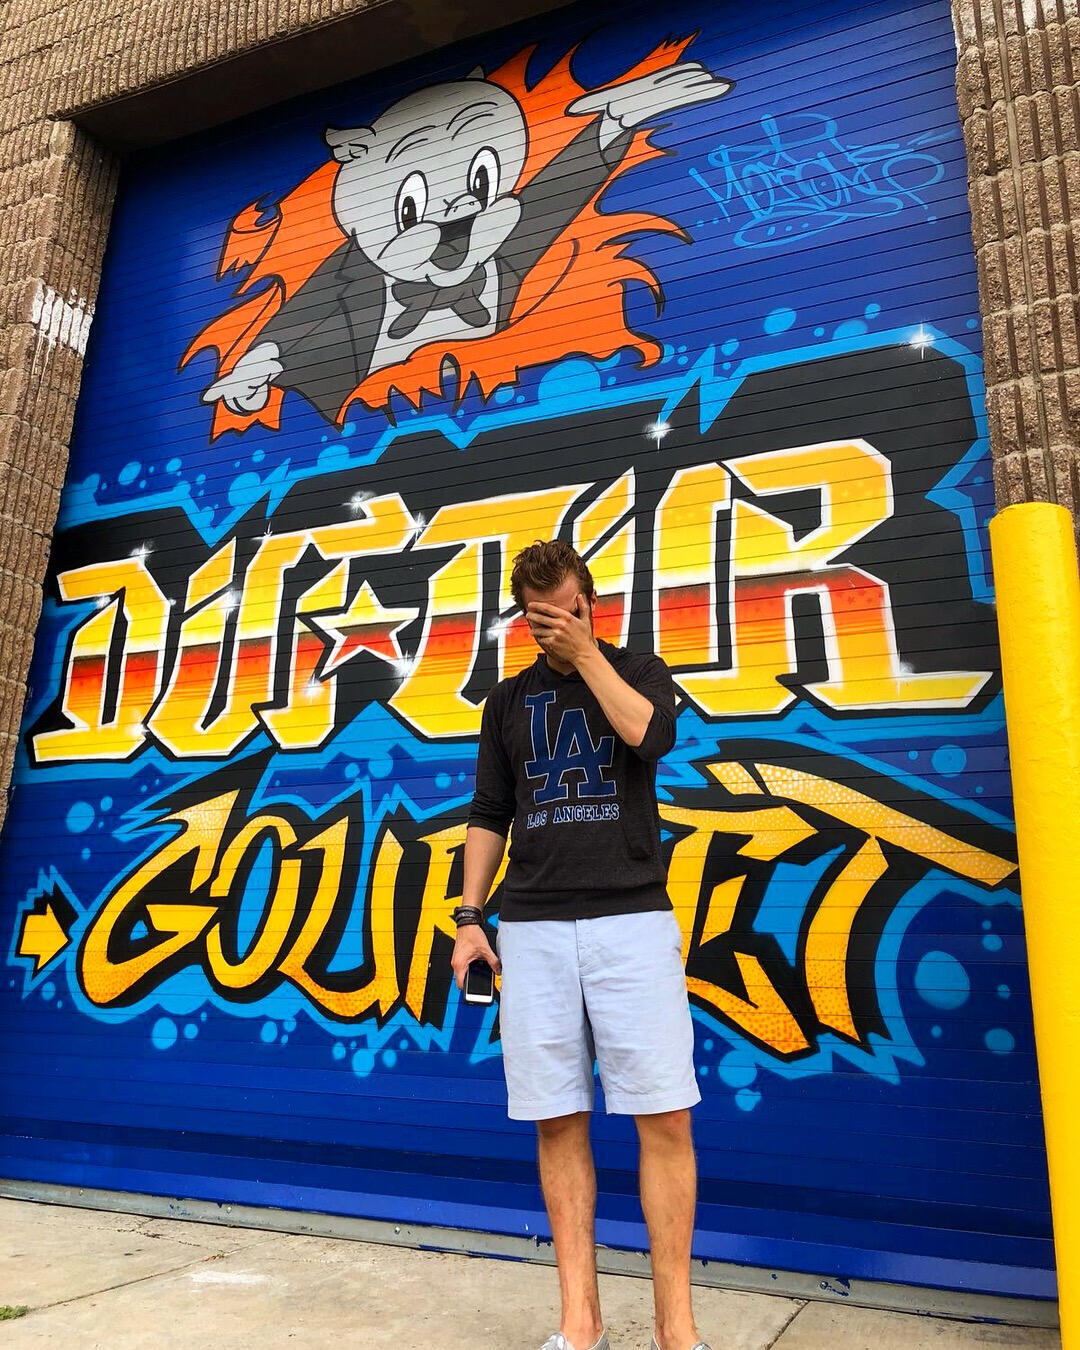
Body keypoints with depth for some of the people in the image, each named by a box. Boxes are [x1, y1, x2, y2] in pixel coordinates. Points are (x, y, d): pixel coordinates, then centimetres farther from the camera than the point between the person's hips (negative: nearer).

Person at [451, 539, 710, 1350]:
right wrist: (470, 916, 7)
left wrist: (587, 654, -6)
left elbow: (652, 734, -14)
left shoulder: (636, 671, 9)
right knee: (557, 1122, 5)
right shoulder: (509, 700, 15)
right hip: (532, 929, 2)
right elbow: (489, 816, 15)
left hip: (632, 918, -2)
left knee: (664, 1118, -3)